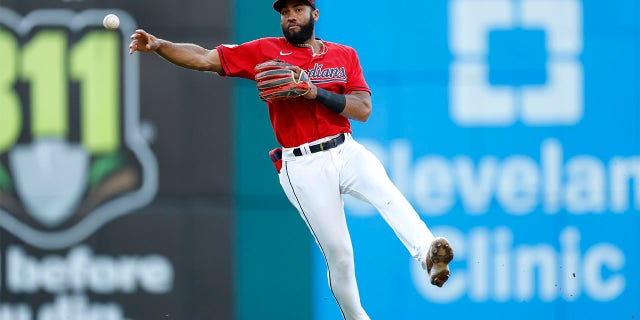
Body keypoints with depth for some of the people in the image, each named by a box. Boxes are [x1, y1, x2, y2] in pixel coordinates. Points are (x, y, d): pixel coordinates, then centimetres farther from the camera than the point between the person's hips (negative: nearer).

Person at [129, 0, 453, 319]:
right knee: (338, 255, -5)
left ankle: (428, 255, -48)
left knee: (387, 194, -31)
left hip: (346, 151, 1)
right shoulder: (265, 51, 7)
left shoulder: (344, 55, 12)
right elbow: (203, 58, 4)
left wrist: (316, 92, -13)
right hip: (303, 167, -1)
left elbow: (363, 109, 0)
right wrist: (158, 45, -10)